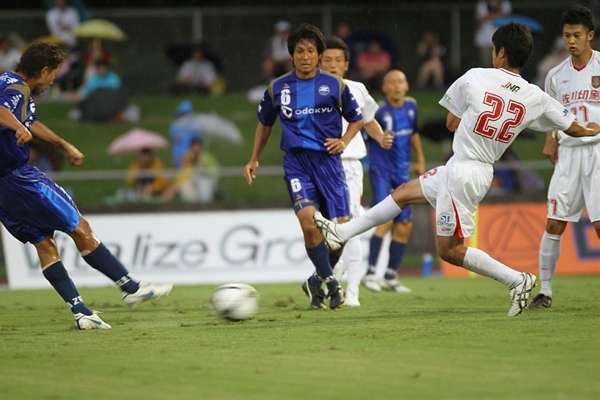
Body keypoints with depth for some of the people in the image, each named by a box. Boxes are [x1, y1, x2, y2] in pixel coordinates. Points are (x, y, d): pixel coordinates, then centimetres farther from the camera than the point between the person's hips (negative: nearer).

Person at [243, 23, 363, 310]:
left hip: (327, 160, 1)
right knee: (308, 220, -24)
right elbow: (264, 123, 21)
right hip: (296, 162, -1)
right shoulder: (277, 89, 5)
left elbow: (356, 119, 15)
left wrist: (344, 141, -3)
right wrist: (254, 160, 20)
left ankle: (318, 282, 20)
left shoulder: (334, 86, 3)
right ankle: (331, 283, -7)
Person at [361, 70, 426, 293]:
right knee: (386, 219, -21)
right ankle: (371, 273, -16)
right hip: (381, 170, -7)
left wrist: (420, 160, 24)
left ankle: (391, 277, 16)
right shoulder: (380, 112, -14)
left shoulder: (411, 106, 6)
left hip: (402, 172, 7)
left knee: (404, 226, 6)